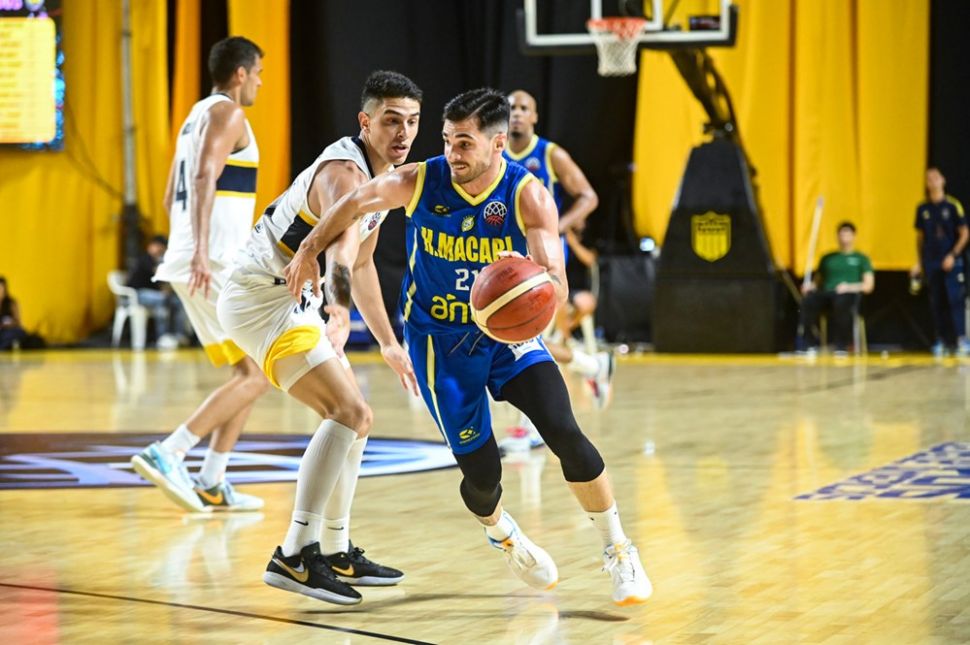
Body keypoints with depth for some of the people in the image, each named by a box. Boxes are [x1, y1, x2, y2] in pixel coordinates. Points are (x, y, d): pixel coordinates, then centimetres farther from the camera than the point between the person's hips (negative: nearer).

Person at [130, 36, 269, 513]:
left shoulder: (198, 115, 22)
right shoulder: (226, 112, -7)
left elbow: (172, 197, 28)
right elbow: (204, 178, -23)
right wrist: (202, 250, -34)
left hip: (195, 264, 10)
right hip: (215, 263, -10)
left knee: (251, 371, 14)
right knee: (258, 373, -9)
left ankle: (212, 485, 9)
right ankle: (166, 454, -17)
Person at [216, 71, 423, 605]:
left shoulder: (385, 175, 10)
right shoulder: (344, 173, -22)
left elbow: (361, 263, 24)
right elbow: (340, 250, -43)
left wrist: (388, 344, 27)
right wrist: (341, 313, -61)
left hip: (292, 301, 10)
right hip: (262, 298, -10)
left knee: (353, 418, 15)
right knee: (348, 413, -20)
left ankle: (336, 552, 24)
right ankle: (293, 556, -23)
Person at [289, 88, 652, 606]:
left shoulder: (528, 196, -19)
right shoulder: (419, 183, -15)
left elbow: (556, 287, -28)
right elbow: (356, 203, 3)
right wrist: (309, 250, 0)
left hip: (507, 330, 0)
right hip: (440, 342, 0)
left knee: (564, 432, -20)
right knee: (481, 472, -4)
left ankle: (618, 551, 1)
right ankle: (502, 536, 35)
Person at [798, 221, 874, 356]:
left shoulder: (861, 258, 21)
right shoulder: (827, 258, 31)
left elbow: (868, 286, 9)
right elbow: (818, 281, 27)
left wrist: (850, 287, -10)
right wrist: (811, 286, 2)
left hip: (849, 294, -3)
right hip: (826, 293, 3)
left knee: (842, 302, -43)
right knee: (808, 300, -35)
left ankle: (841, 348, -39)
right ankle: (809, 346, -36)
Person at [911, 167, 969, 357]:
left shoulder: (953, 205, -2)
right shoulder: (923, 209, 9)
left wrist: (953, 255, -11)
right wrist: (919, 263, 13)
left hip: (951, 261, -4)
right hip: (931, 262, 4)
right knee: (936, 303, 5)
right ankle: (941, 341, 10)